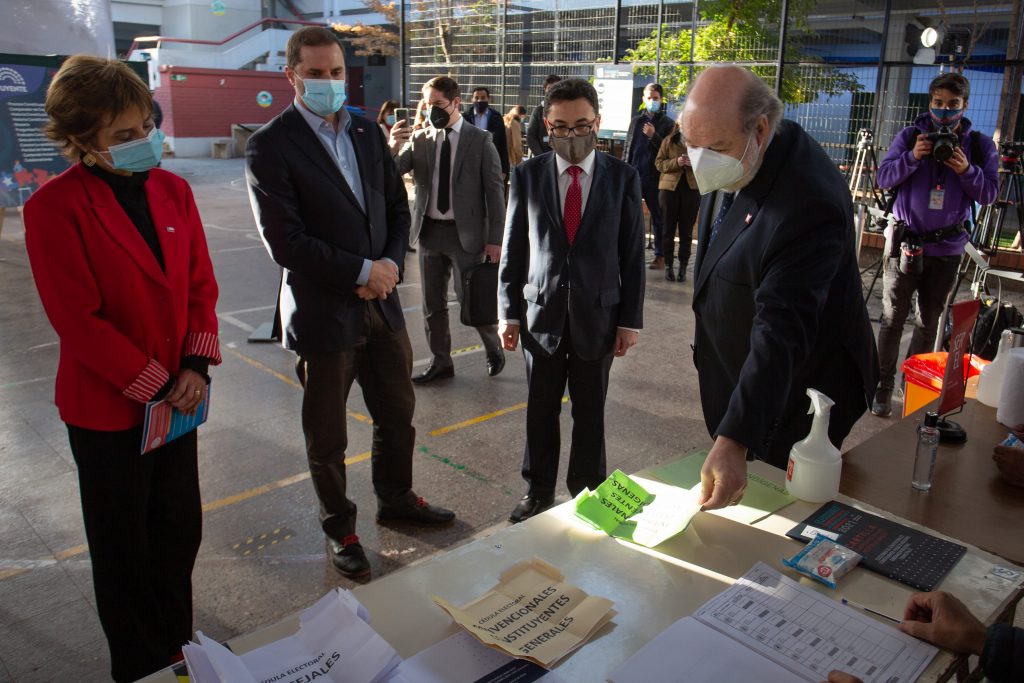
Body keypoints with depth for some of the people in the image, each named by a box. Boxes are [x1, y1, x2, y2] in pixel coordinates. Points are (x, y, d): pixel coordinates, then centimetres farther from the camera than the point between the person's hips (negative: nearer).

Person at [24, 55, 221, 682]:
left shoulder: (172, 189, 2)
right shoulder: (55, 207, -15)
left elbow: (200, 283, 4)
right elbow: (78, 320, -18)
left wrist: (196, 366, -8)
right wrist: (156, 386, -15)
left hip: (175, 395, 5)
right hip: (108, 407, -5)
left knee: (180, 533, 16)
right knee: (125, 548, 13)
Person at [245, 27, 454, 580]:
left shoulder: (368, 133, 7)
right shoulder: (270, 147, -12)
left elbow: (398, 207, 10)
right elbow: (285, 243, -19)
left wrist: (391, 263, -8)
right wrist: (362, 271, -16)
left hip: (381, 304, 6)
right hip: (323, 312, -5)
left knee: (397, 413, 19)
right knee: (327, 436, 11)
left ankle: (395, 499, 42)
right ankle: (339, 528, 33)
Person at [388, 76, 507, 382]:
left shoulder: (480, 140, -3)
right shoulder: (419, 139, 4)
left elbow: (495, 190, -4)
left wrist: (495, 239, -10)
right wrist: (393, 148, -25)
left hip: (466, 233, -4)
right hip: (429, 231, 4)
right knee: (433, 304, 11)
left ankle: (494, 349, 26)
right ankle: (440, 362, 27)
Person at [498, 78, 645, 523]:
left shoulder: (622, 178, -1)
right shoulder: (527, 176, 0)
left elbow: (632, 255, 0)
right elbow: (513, 249, 3)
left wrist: (630, 320, -2)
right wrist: (508, 312, 0)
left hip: (597, 316, -1)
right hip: (541, 314, 1)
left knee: (590, 413, 11)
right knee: (540, 410, 13)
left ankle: (587, 492, 29)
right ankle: (539, 490, 31)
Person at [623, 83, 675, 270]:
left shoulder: (667, 124, 2)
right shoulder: (636, 121, 12)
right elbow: (627, 148, 13)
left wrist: (653, 136, -17)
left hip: (655, 178, -3)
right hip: (633, 176, 3)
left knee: (658, 217, 3)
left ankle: (660, 256, 8)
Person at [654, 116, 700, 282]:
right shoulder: (668, 141, 5)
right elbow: (659, 163, 0)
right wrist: (676, 162, -17)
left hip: (692, 189, 0)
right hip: (669, 188, 0)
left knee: (686, 230, 4)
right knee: (668, 229, 3)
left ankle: (683, 267, 9)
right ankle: (668, 266, 11)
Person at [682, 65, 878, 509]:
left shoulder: (808, 202, -33)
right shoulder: (733, 165, -4)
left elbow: (781, 331, -39)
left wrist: (733, 441, -43)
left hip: (795, 392, -8)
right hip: (735, 376, 8)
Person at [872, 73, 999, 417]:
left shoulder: (980, 144, 4)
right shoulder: (910, 136, 1)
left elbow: (989, 193, 0)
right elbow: (884, 177, -6)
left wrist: (967, 170, -18)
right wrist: (912, 157, -22)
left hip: (946, 248, 2)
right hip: (905, 242, -2)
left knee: (929, 321, 11)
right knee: (893, 318, 0)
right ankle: (883, 387, 6)